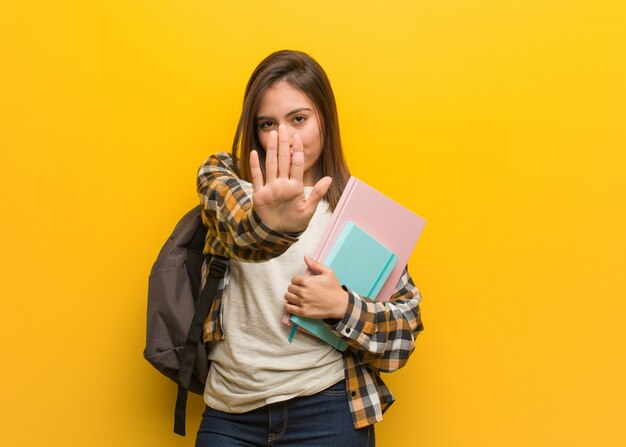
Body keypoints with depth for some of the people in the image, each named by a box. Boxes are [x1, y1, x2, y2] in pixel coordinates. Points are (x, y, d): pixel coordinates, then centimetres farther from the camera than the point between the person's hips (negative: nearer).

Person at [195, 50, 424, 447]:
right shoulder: (223, 175, 0)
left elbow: (408, 322, 2)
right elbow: (237, 222, -23)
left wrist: (342, 306, -16)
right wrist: (268, 221, -45)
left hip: (326, 409, 0)